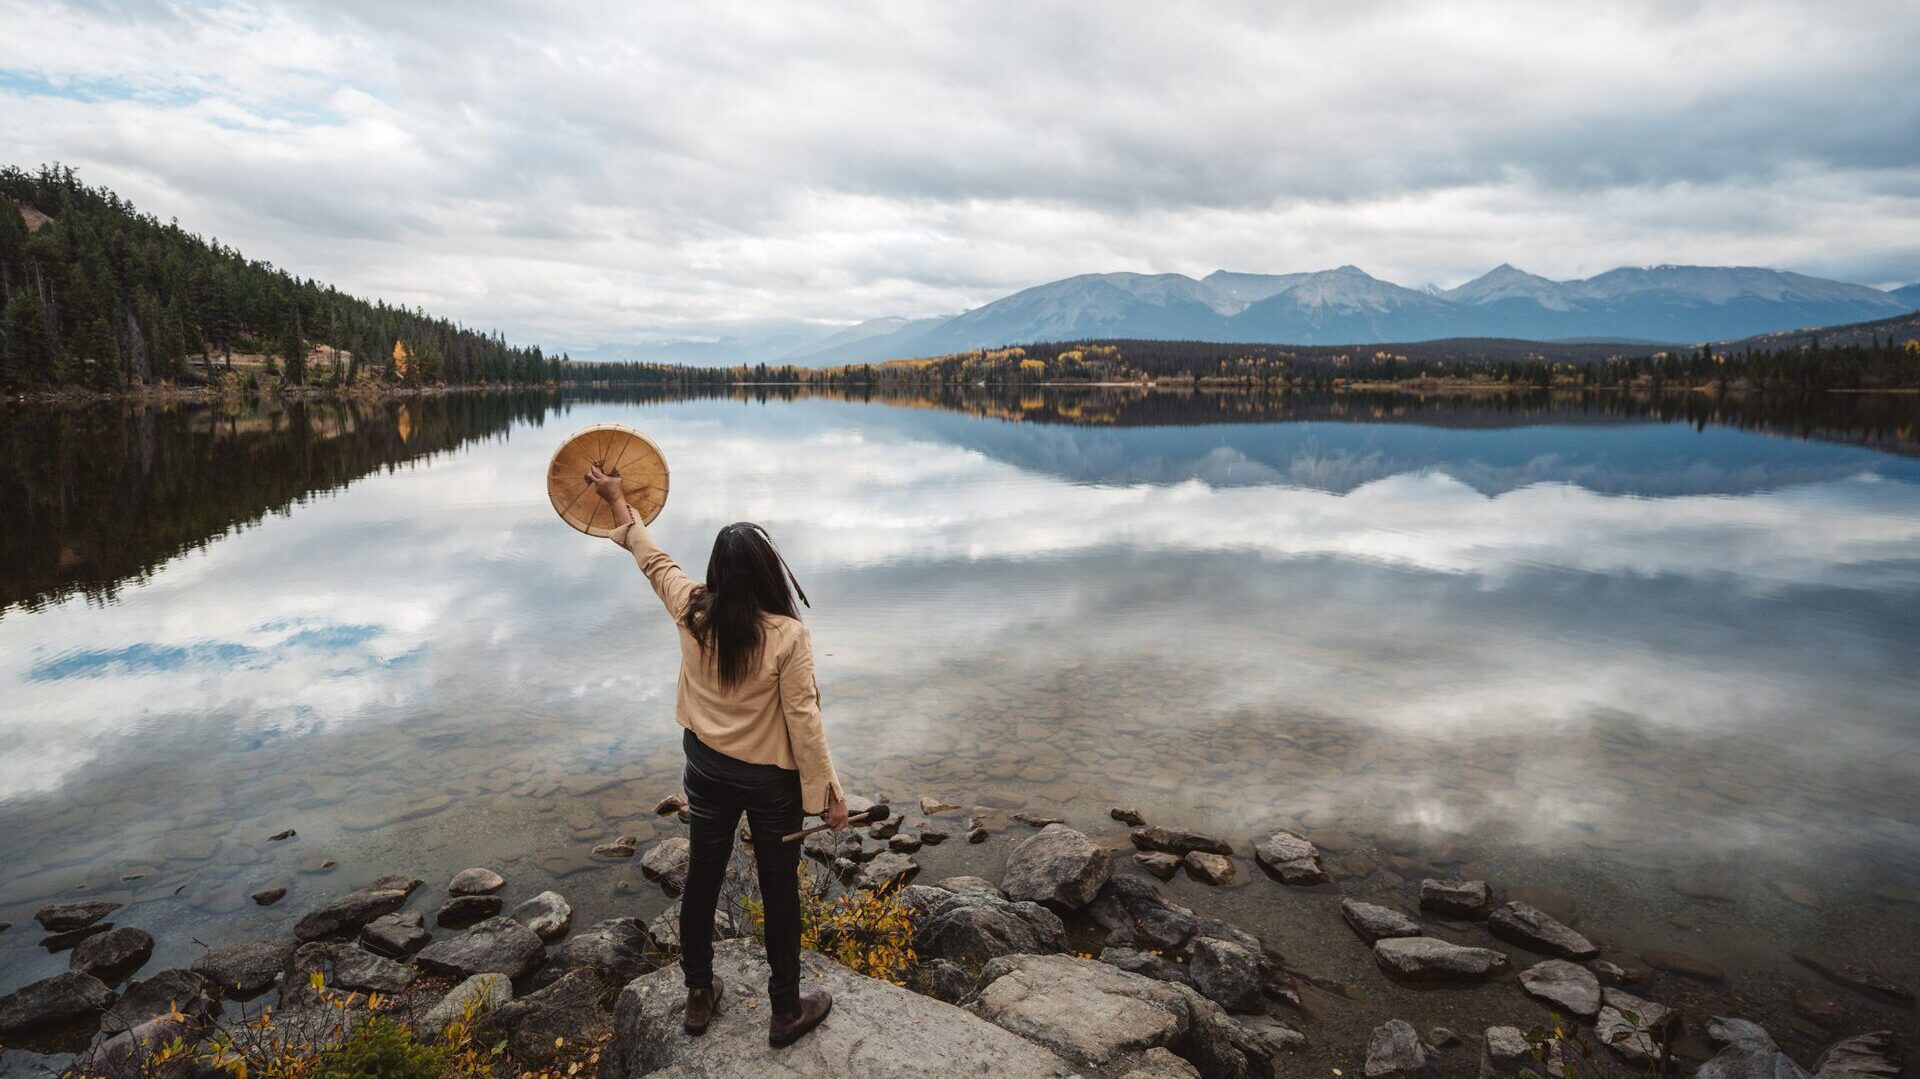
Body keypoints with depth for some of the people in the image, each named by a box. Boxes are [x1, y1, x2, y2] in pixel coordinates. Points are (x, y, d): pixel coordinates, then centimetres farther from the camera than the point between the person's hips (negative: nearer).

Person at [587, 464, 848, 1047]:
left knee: (702, 880, 20)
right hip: (771, 779, -4)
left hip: (707, 769, 5)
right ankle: (786, 1010, 27)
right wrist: (828, 792, -10)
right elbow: (803, 720, -21)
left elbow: (653, 558, 6)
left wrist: (619, 503, 22)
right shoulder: (788, 636, -24)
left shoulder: (692, 612, -11)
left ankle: (699, 995, 38)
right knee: (779, 892, 11)